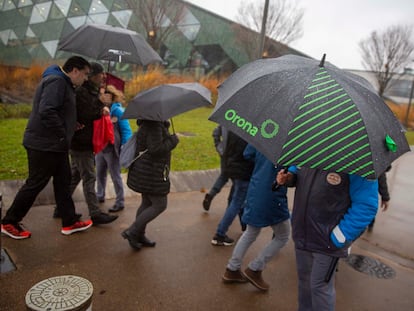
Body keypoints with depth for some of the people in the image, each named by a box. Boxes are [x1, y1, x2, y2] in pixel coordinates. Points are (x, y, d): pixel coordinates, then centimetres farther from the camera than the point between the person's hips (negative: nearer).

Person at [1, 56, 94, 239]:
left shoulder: (63, 83, 16)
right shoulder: (56, 81, -17)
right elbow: (46, 111, -28)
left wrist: (70, 126, 8)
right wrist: (62, 135, -21)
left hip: (55, 145, 11)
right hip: (44, 145, -11)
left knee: (63, 181, 13)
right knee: (35, 184, 1)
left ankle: (69, 222, 22)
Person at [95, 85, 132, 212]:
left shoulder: (118, 111, -12)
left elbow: (126, 131, -10)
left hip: (112, 149, -6)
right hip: (100, 148, 6)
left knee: (115, 176, 4)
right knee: (100, 174, 20)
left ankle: (119, 202, 17)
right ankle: (100, 196, 40)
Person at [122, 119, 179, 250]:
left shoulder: (147, 123, 11)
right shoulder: (154, 125, -21)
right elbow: (155, 149, -27)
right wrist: (173, 140, -15)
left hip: (144, 172, 10)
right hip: (152, 174, -10)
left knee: (146, 203, 18)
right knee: (159, 205, 0)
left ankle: (139, 236, 30)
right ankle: (131, 232, 5)